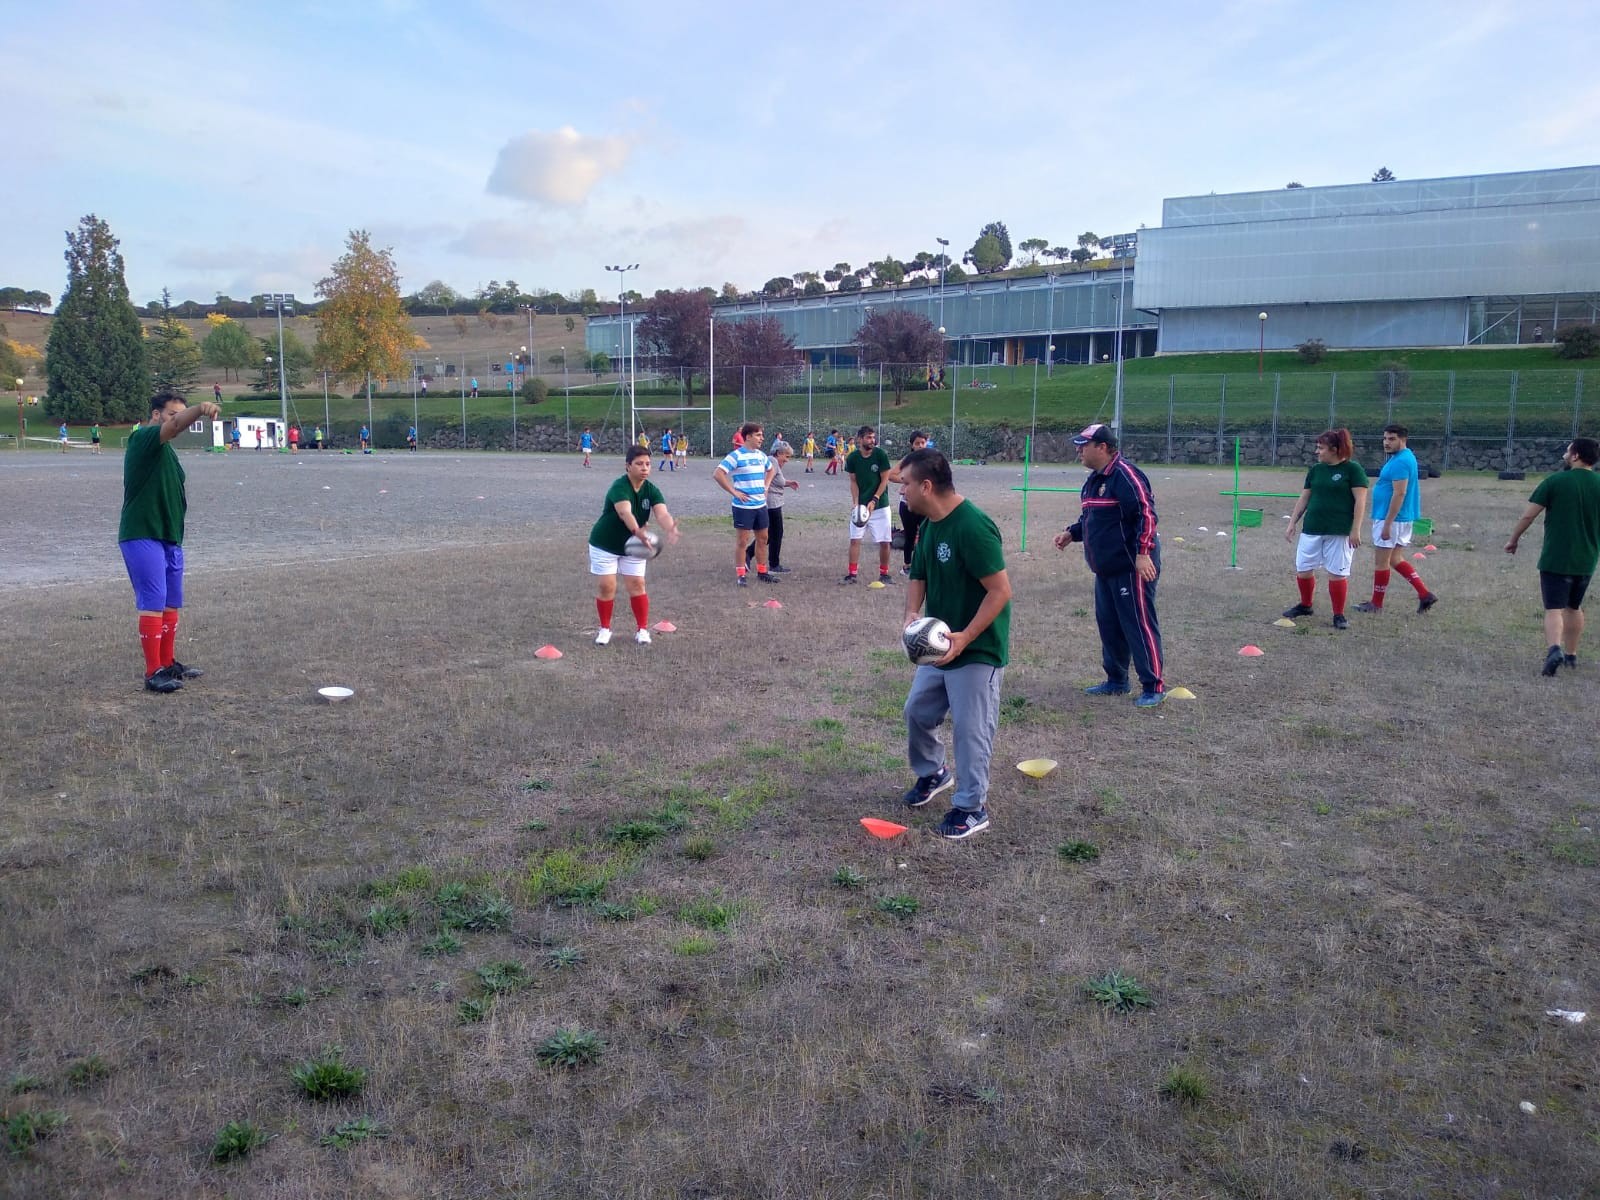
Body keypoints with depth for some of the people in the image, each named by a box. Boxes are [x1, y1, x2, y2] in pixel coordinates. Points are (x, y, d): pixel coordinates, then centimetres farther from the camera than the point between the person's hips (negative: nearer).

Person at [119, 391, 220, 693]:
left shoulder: (166, 450, 18)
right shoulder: (143, 438, -11)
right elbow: (175, 426, -33)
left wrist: (181, 501, 12)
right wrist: (200, 410, -49)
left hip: (169, 537, 10)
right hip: (142, 536, -10)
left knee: (172, 603, 15)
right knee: (153, 602, -11)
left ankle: (167, 663, 27)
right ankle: (153, 673, -8)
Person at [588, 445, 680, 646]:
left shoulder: (651, 490, -13)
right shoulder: (619, 487, -29)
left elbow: (662, 513, -30)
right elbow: (625, 512, -48)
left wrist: (670, 529, -53)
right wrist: (638, 531, -67)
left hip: (632, 545, 4)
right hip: (605, 544, -4)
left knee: (637, 585, 0)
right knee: (606, 586, -2)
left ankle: (643, 629, 12)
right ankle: (605, 629, 17)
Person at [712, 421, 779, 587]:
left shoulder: (761, 455, 8)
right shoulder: (736, 455, -14)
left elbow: (771, 469, 29)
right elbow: (717, 474, -19)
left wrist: (766, 487, 15)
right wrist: (734, 492, -17)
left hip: (761, 505, 7)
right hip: (744, 506, -7)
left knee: (762, 538, 14)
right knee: (742, 540, 0)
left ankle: (762, 572, 26)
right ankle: (740, 575, 8)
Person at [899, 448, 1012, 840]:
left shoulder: (972, 526, -25)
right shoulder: (929, 524, 3)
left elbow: (1001, 591, -25)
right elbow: (919, 577, 13)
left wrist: (964, 639, -27)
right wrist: (912, 614, -8)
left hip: (977, 650, -9)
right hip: (939, 645, 9)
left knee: (969, 729, 0)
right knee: (917, 710, 17)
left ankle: (972, 808, 16)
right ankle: (932, 773, 42)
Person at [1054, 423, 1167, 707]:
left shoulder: (1125, 475, -16)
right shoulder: (1094, 479, 14)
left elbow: (1146, 514, -22)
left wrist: (1143, 553, -26)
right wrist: (1071, 533, 13)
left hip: (1132, 567, -10)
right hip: (1106, 568, 10)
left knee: (1139, 625, -5)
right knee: (1108, 624, 16)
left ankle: (1154, 687, 3)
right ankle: (1116, 681, 29)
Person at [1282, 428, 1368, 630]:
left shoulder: (1352, 469, -7)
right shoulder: (1315, 469, 8)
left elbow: (1360, 500, -9)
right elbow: (1304, 498, 14)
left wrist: (1356, 530, -13)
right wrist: (1292, 524, 12)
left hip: (1339, 532, -5)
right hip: (1312, 530, 5)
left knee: (1337, 573, -1)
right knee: (1303, 570, 7)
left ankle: (1339, 615, 13)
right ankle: (1305, 606, 30)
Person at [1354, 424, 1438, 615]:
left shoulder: (1400, 462, -19)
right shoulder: (1405, 458, 13)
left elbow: (1399, 494, -24)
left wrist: (1387, 524, -23)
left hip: (1391, 519, -10)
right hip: (1403, 519, 10)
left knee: (1381, 562, 1)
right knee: (1396, 560, 15)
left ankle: (1376, 603, 12)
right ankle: (1424, 594, 9)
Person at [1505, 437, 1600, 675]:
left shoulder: (1555, 481, -9)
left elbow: (1529, 515, -8)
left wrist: (1514, 539, 5)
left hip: (1555, 559, -4)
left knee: (1554, 608, -6)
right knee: (1574, 607, 20)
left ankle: (1555, 649, -28)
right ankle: (1571, 655, 28)